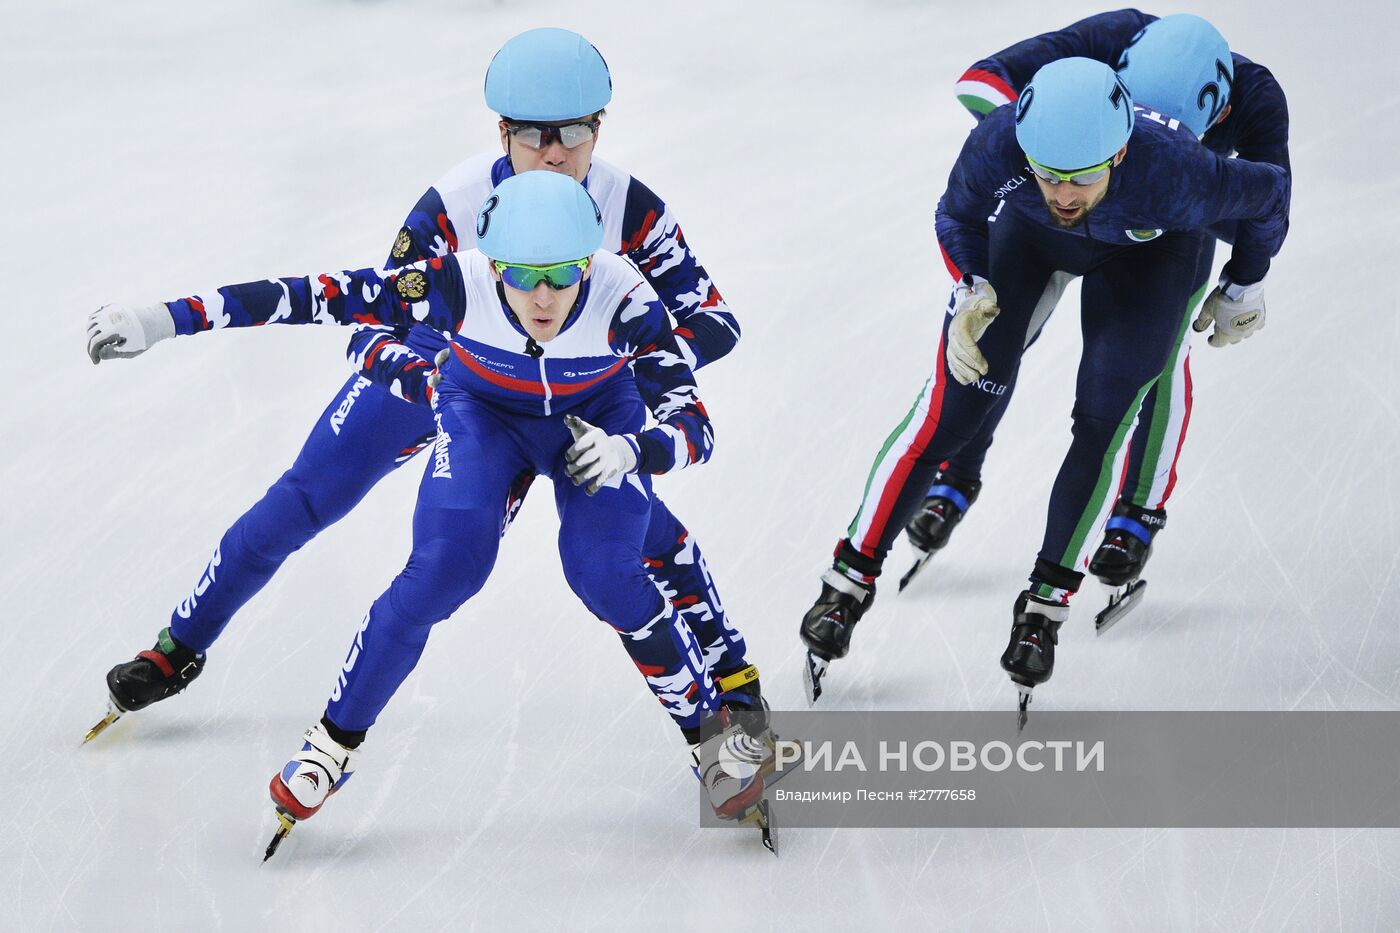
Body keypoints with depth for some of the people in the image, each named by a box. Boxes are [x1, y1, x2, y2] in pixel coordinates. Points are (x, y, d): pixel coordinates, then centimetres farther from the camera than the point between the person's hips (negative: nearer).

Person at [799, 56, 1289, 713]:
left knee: (1102, 418, -15)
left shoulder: (1172, 176, -44)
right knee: (950, 410, -5)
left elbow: (1268, 192, -20)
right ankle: (851, 580, 7)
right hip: (1028, 233, 1)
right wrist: (969, 292, -26)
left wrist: (1242, 290, -4)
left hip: (1149, 250, -1)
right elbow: (958, 215, -12)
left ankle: (1046, 602, 3)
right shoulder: (998, 144, -39)